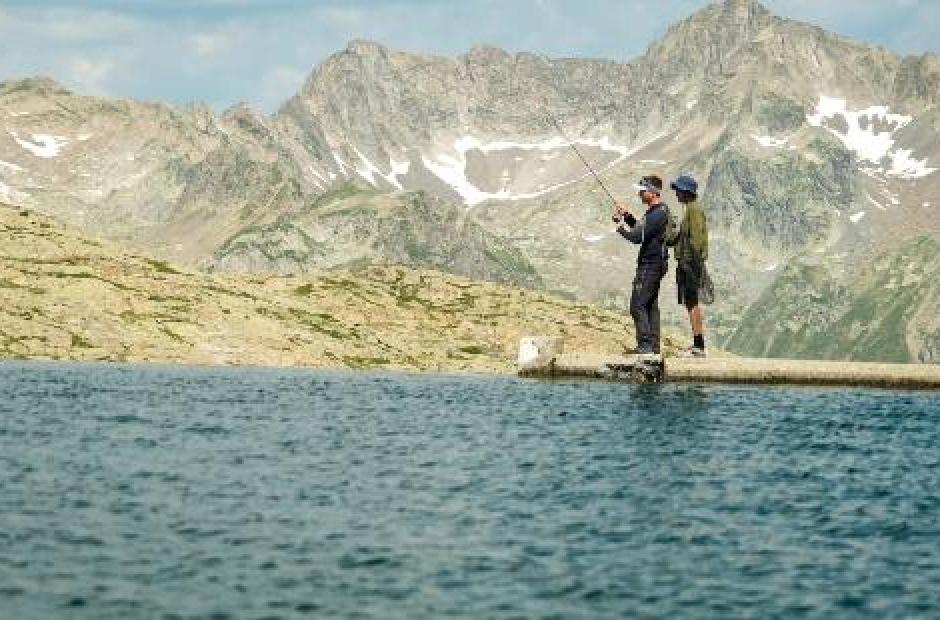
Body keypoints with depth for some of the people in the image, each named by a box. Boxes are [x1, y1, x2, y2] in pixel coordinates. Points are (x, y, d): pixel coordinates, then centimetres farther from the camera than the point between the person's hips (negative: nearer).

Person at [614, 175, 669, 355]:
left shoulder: (657, 214, -20)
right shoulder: (655, 211, 14)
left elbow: (637, 237, -23)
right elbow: (641, 229, 24)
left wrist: (621, 225, -7)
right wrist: (628, 216, 10)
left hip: (650, 265, -11)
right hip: (654, 264, 11)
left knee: (638, 305, -9)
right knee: (651, 305, 13)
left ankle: (645, 345, -9)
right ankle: (653, 346, 17)